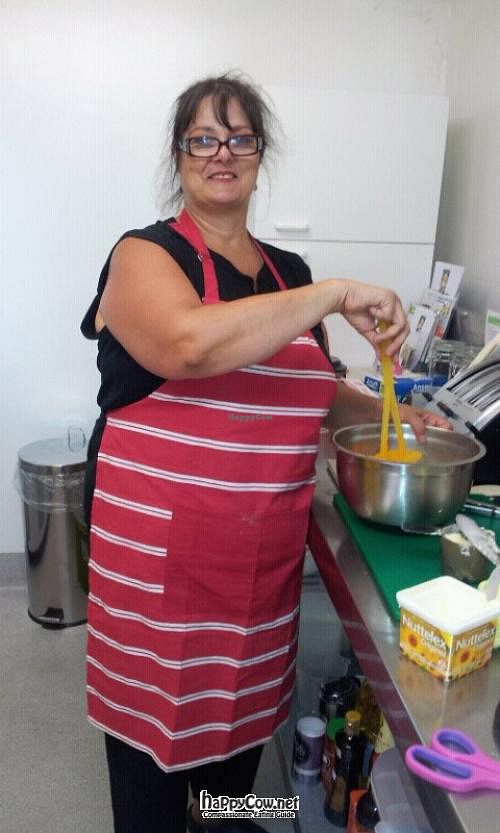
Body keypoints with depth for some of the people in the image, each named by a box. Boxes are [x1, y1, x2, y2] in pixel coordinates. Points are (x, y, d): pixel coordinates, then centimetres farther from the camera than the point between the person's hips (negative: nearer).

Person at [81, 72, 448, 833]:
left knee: (247, 690, 21)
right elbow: (190, 345, -29)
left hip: (265, 546, 6)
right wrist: (335, 294, -24)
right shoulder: (146, 254, -7)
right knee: (155, 702, 9)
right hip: (157, 543, -5)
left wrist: (386, 414, 8)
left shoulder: (290, 274, 11)